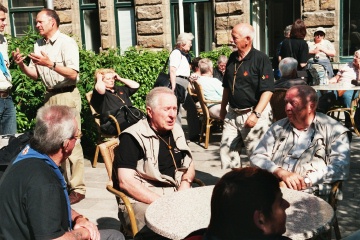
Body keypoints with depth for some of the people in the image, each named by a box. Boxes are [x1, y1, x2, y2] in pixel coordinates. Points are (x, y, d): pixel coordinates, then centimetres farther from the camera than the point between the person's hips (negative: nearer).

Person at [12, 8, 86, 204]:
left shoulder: (67, 43, -9)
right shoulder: (38, 45, 12)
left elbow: (73, 74, -17)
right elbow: (35, 75, 16)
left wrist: (50, 64, -26)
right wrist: (21, 65, -1)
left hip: (66, 96, -7)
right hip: (49, 96, 7)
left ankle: (77, 189, -2)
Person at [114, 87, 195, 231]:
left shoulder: (176, 131, 14)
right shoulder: (132, 138, -8)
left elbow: (189, 166, 25)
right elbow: (125, 182, -16)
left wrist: (185, 183, 0)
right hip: (142, 201, -7)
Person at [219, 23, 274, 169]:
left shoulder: (261, 59, -12)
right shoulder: (233, 58, 9)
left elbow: (267, 90, -18)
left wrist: (256, 114, -24)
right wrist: (223, 109, 18)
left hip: (253, 114, -7)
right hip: (233, 113, 7)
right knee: (226, 150, 8)